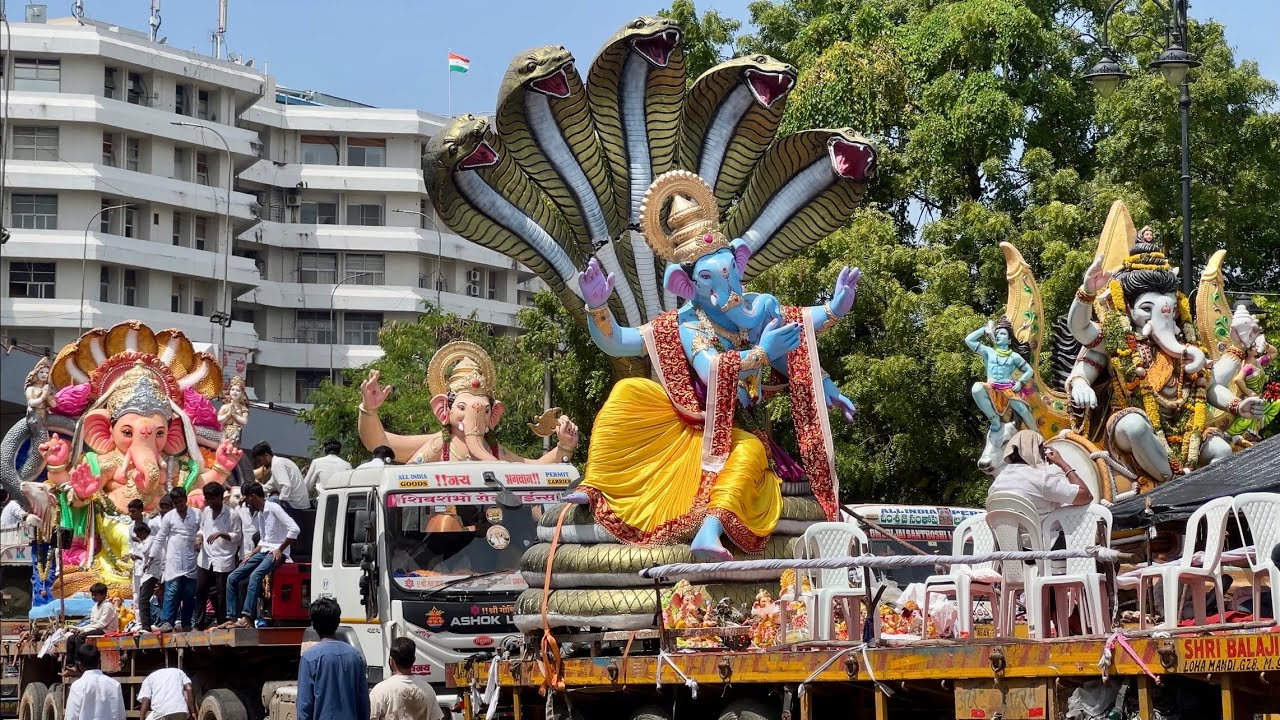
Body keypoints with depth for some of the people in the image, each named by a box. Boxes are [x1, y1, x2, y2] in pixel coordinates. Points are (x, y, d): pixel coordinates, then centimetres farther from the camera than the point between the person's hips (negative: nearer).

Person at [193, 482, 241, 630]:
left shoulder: (231, 515, -9)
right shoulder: (205, 512, 9)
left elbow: (237, 536, -7)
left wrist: (220, 534, -20)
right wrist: (199, 537, 0)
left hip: (223, 560, -5)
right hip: (205, 558, 5)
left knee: (222, 594, 0)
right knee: (200, 591, 6)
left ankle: (222, 623, 9)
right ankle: (199, 623, 15)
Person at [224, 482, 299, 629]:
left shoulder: (273, 509, -11)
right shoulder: (257, 515, 16)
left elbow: (294, 529, -18)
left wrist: (279, 550, -16)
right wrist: (250, 556, 13)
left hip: (276, 553, -9)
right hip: (263, 551, 9)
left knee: (255, 575, -33)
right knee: (232, 578, -1)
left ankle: (247, 618, -39)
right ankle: (232, 618, -3)